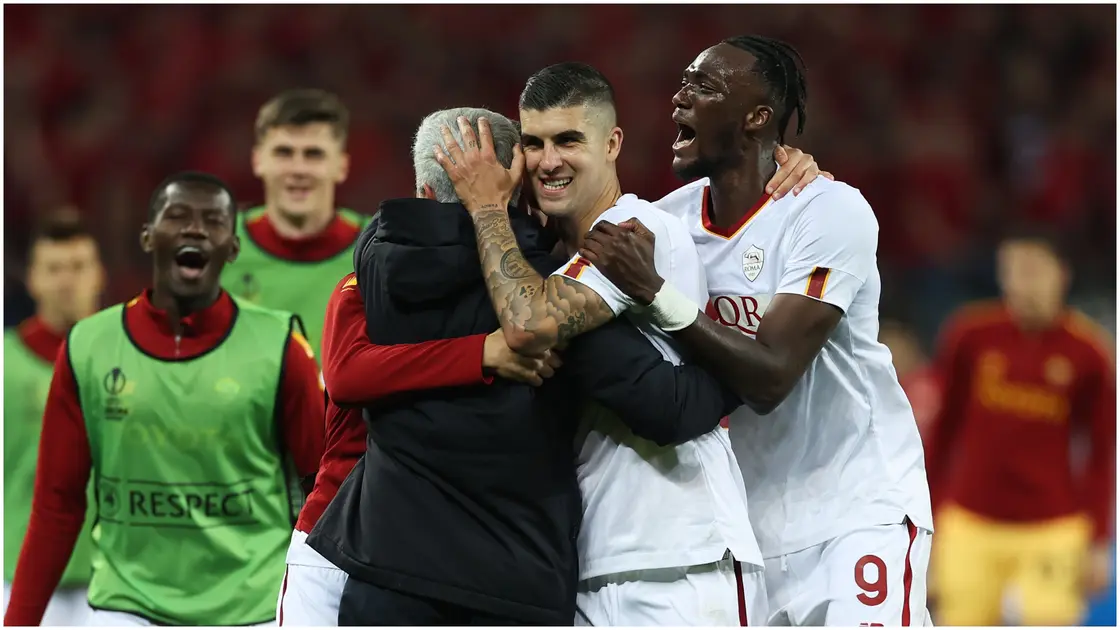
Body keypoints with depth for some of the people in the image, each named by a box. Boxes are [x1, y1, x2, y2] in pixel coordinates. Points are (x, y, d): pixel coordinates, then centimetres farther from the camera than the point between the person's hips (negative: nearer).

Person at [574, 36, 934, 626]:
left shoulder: (829, 212, -16)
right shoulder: (667, 220, 0)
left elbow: (769, 377, -23)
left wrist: (655, 293, -30)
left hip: (857, 508, -5)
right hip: (750, 520, 5)